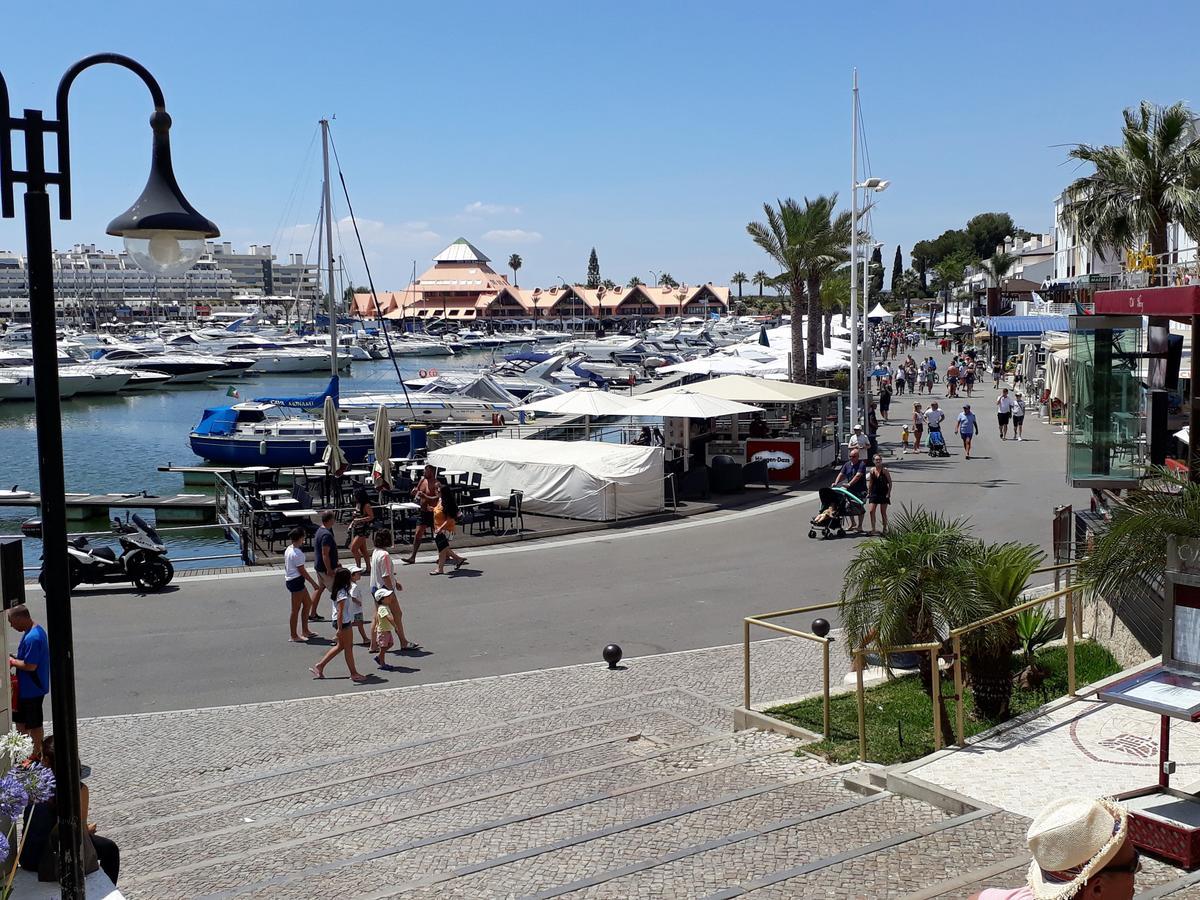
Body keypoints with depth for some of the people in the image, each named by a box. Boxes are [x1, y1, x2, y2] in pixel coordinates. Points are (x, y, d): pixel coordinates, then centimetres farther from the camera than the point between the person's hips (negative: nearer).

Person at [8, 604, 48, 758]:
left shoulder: (31, 638, -27)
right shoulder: (37, 630, 5)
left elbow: (30, 666, -27)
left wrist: (12, 661, -13)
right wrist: (15, 660, 4)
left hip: (31, 689, -10)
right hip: (26, 688, 10)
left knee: (33, 724, 5)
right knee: (20, 720, 21)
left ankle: (36, 755, 17)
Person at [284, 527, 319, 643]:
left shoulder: (288, 549, 7)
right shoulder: (297, 553, -22)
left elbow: (286, 566, 16)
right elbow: (302, 571, -20)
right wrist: (314, 583, -13)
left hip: (289, 580, 10)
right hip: (296, 581, -10)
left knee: (308, 603, 19)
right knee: (296, 609, 0)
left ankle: (305, 631, 25)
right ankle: (294, 636, 10)